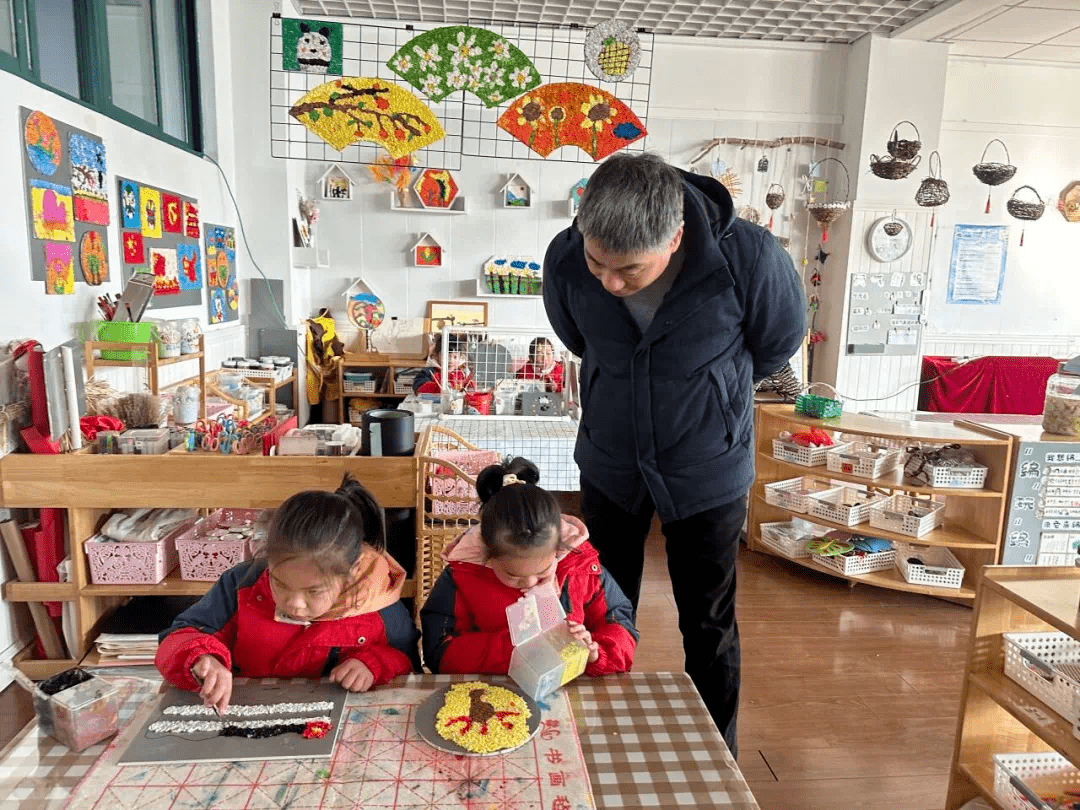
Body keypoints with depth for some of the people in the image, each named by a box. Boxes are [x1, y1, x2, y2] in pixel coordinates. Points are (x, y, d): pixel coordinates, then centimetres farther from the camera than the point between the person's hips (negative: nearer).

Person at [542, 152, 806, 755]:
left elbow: (778, 343, -5)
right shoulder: (565, 260, -21)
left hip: (709, 469, -2)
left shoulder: (749, 258, -28)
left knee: (710, 630, 13)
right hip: (610, 463, 2)